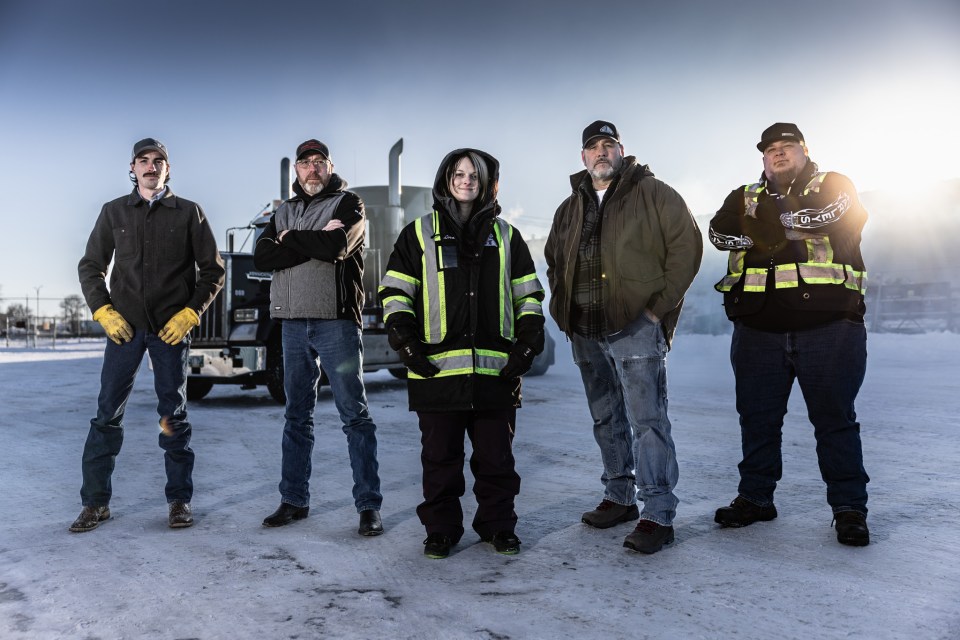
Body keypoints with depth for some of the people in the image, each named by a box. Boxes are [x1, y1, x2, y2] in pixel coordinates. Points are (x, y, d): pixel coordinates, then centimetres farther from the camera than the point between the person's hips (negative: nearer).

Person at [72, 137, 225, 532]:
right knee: (108, 413, 1)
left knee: (173, 415, 4)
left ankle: (179, 500, 14)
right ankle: (95, 502, 12)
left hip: (171, 328, -1)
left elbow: (213, 271, 4)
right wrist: (103, 311, -2)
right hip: (124, 325, 2)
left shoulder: (189, 213, 5)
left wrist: (190, 313, -7)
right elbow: (90, 267, 12)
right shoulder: (114, 212, 10)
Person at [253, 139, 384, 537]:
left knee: (354, 414, -3)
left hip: (335, 321, -5)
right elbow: (261, 257, 0)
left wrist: (290, 240, -3)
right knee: (297, 415, 11)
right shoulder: (284, 212, 18)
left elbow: (337, 246, -18)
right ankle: (294, 500, 21)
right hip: (293, 323, 5)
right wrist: (315, 241, -11)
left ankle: (369, 506, 2)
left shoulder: (348, 203, 3)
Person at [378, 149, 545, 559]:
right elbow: (395, 292, 5)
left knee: (496, 457, 9)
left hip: (495, 370, 2)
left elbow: (528, 295, 15)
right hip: (437, 370, -1)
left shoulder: (505, 236, 15)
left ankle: (498, 526, 24)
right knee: (440, 457, 7)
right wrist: (407, 346, -5)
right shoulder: (419, 233, 9)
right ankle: (441, 530, 21)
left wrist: (526, 346, 4)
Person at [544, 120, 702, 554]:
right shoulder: (569, 208, 17)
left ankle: (657, 515, -3)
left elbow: (686, 245, -7)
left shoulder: (652, 193, 0)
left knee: (646, 421, -9)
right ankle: (618, 498, 27)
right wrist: (563, 308, 15)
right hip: (585, 331, 7)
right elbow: (553, 261, 28)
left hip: (635, 325, -6)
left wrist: (660, 303, -11)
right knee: (606, 421, 14)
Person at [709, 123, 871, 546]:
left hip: (828, 325, -3)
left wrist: (780, 214, -8)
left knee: (835, 418, 3)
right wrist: (756, 231, -16)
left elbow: (843, 213, -13)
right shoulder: (745, 197, 17)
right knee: (757, 417, 10)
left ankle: (849, 507, 15)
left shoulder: (834, 185, 10)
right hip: (758, 331, 3)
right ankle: (756, 497, 25)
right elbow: (720, 232, -1)